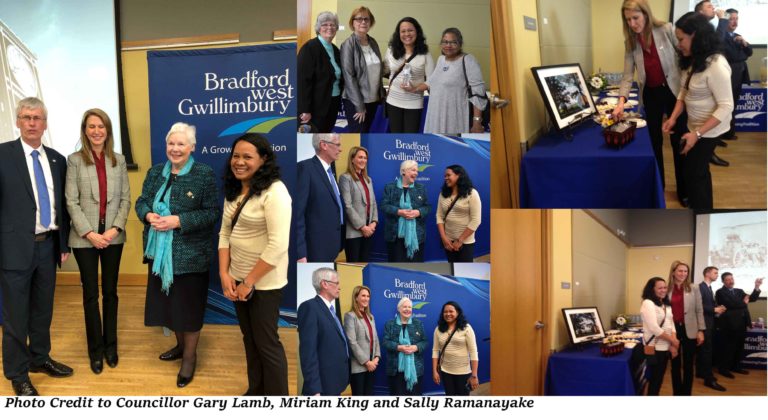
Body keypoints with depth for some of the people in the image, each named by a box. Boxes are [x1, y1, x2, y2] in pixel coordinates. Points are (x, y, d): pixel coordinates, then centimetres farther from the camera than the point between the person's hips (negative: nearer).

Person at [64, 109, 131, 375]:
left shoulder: (119, 160, 5)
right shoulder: (74, 160, -2)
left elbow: (126, 199, 4)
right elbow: (72, 202, -6)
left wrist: (116, 228, -9)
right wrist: (90, 233, -13)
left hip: (113, 236, 2)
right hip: (85, 237, -2)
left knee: (110, 291, 10)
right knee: (91, 294, 6)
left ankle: (111, 345, 24)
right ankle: (96, 349, 19)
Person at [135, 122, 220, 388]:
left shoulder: (205, 174, -9)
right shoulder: (155, 172, 8)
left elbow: (212, 212, -13)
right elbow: (141, 202, 10)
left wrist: (178, 221, -22)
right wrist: (149, 215, -13)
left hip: (190, 254, -5)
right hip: (161, 251, 6)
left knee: (189, 303, 3)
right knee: (168, 300, 16)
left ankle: (190, 356, 19)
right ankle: (180, 345, 37)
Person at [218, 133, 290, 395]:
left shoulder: (274, 192, -19)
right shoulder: (234, 191, 7)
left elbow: (277, 246, -23)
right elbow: (224, 234, 7)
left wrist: (249, 282, -17)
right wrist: (224, 275, -4)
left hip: (264, 282, -7)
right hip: (237, 279, 7)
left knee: (267, 342, 5)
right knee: (249, 339, 19)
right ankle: (255, 392, 36)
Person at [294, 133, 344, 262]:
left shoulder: (331, 169, 15)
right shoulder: (305, 168, -11)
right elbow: (297, 212, -17)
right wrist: (300, 253, -21)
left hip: (333, 245, 8)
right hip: (317, 248, -8)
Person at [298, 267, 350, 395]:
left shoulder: (331, 310, 18)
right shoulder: (310, 307, -11)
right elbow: (308, 351, -19)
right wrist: (315, 390, -24)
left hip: (335, 385, 9)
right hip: (322, 386, -9)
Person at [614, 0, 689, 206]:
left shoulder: (666, 30, -13)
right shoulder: (630, 41, -3)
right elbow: (628, 75, -5)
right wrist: (622, 100, -19)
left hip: (673, 90, -3)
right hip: (650, 94, 3)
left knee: (679, 141, 4)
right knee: (654, 141, 12)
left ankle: (684, 190, 16)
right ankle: (657, 185, 27)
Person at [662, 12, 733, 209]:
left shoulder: (716, 65, -26)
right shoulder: (693, 61, 1)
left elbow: (726, 107, -25)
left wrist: (697, 133, -28)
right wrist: (673, 118, -5)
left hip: (708, 129, -8)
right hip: (694, 125, 8)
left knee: (692, 172, 0)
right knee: (699, 171, 20)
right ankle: (702, 207, 37)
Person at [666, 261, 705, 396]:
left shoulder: (694, 289, 1)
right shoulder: (667, 290, 1)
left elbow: (699, 311, 2)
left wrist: (701, 331, -4)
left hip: (689, 331, 0)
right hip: (673, 330, 1)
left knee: (688, 366, 7)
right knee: (675, 365, 10)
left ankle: (686, 394, 16)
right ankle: (677, 393, 20)